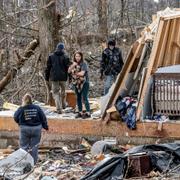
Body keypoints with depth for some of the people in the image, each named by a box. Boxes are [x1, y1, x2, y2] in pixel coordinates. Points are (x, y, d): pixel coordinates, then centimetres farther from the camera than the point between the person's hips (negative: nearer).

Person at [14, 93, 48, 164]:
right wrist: (45, 126, 15)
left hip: (25, 129, -2)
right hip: (36, 129, 2)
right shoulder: (37, 108, -4)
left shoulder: (21, 109, -11)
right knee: (34, 146, 10)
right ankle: (34, 161, 14)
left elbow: (16, 118, -1)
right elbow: (43, 118, 2)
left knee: (24, 146, 8)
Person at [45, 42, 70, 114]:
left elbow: (48, 67, 5)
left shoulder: (51, 56, 3)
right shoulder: (65, 57, -1)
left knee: (55, 92, 2)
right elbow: (67, 68, -4)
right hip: (63, 77, 0)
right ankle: (63, 105, 34)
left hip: (54, 77, 0)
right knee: (63, 91, 22)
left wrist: (47, 76, 11)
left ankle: (59, 109, -9)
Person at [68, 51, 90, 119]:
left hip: (84, 83, -7)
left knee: (84, 98, -10)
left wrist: (75, 73, -4)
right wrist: (73, 66, -14)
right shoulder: (74, 64, 12)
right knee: (78, 98, 10)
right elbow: (69, 71, 2)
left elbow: (82, 73, -18)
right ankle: (80, 112, 17)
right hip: (76, 83, 7)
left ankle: (88, 113, -8)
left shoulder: (83, 64, -9)